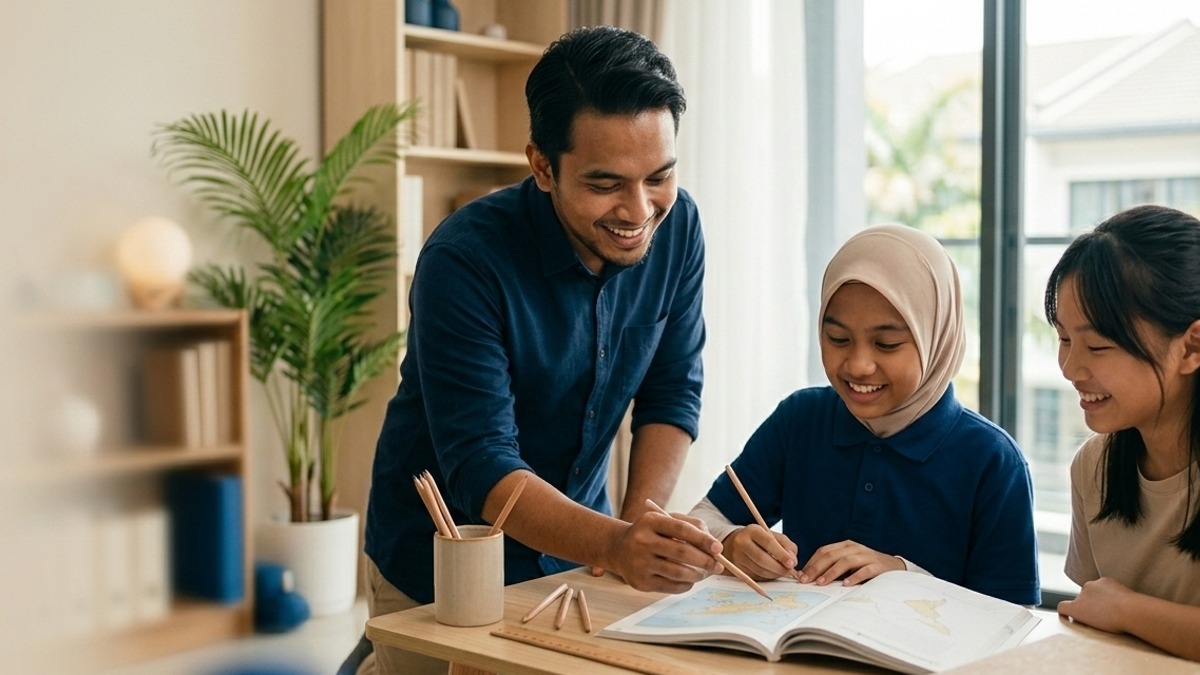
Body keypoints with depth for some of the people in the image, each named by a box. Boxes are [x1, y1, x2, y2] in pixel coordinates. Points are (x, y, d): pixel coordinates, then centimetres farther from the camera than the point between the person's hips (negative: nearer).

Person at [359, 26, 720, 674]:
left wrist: (640, 525, -17)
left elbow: (672, 394, -3)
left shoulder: (676, 226, -11)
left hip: (574, 547, 5)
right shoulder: (464, 260, -26)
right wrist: (614, 545, -43)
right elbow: (480, 465, -29)